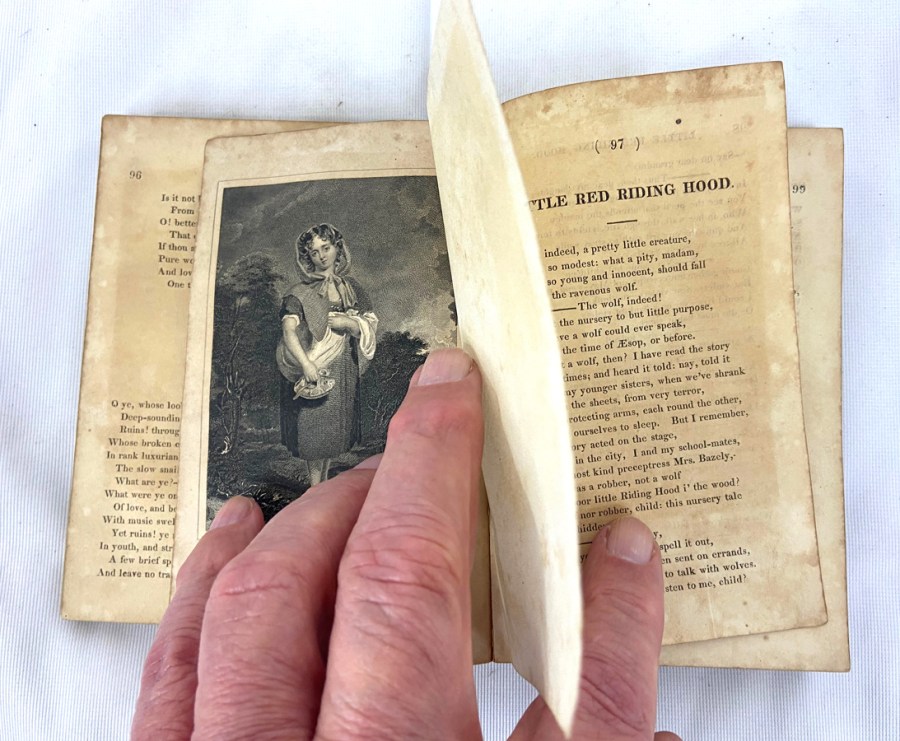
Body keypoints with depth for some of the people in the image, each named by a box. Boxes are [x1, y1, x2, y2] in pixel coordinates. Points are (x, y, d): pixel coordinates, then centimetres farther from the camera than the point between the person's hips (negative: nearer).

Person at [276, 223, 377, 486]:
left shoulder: (351, 288, 8)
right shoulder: (301, 293, -6)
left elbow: (370, 324, 8)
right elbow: (289, 330, -20)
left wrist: (350, 323, -13)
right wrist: (306, 363, -33)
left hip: (344, 370, 4)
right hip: (313, 368, -4)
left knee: (335, 429, 11)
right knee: (314, 429, 0)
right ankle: (315, 489, 13)